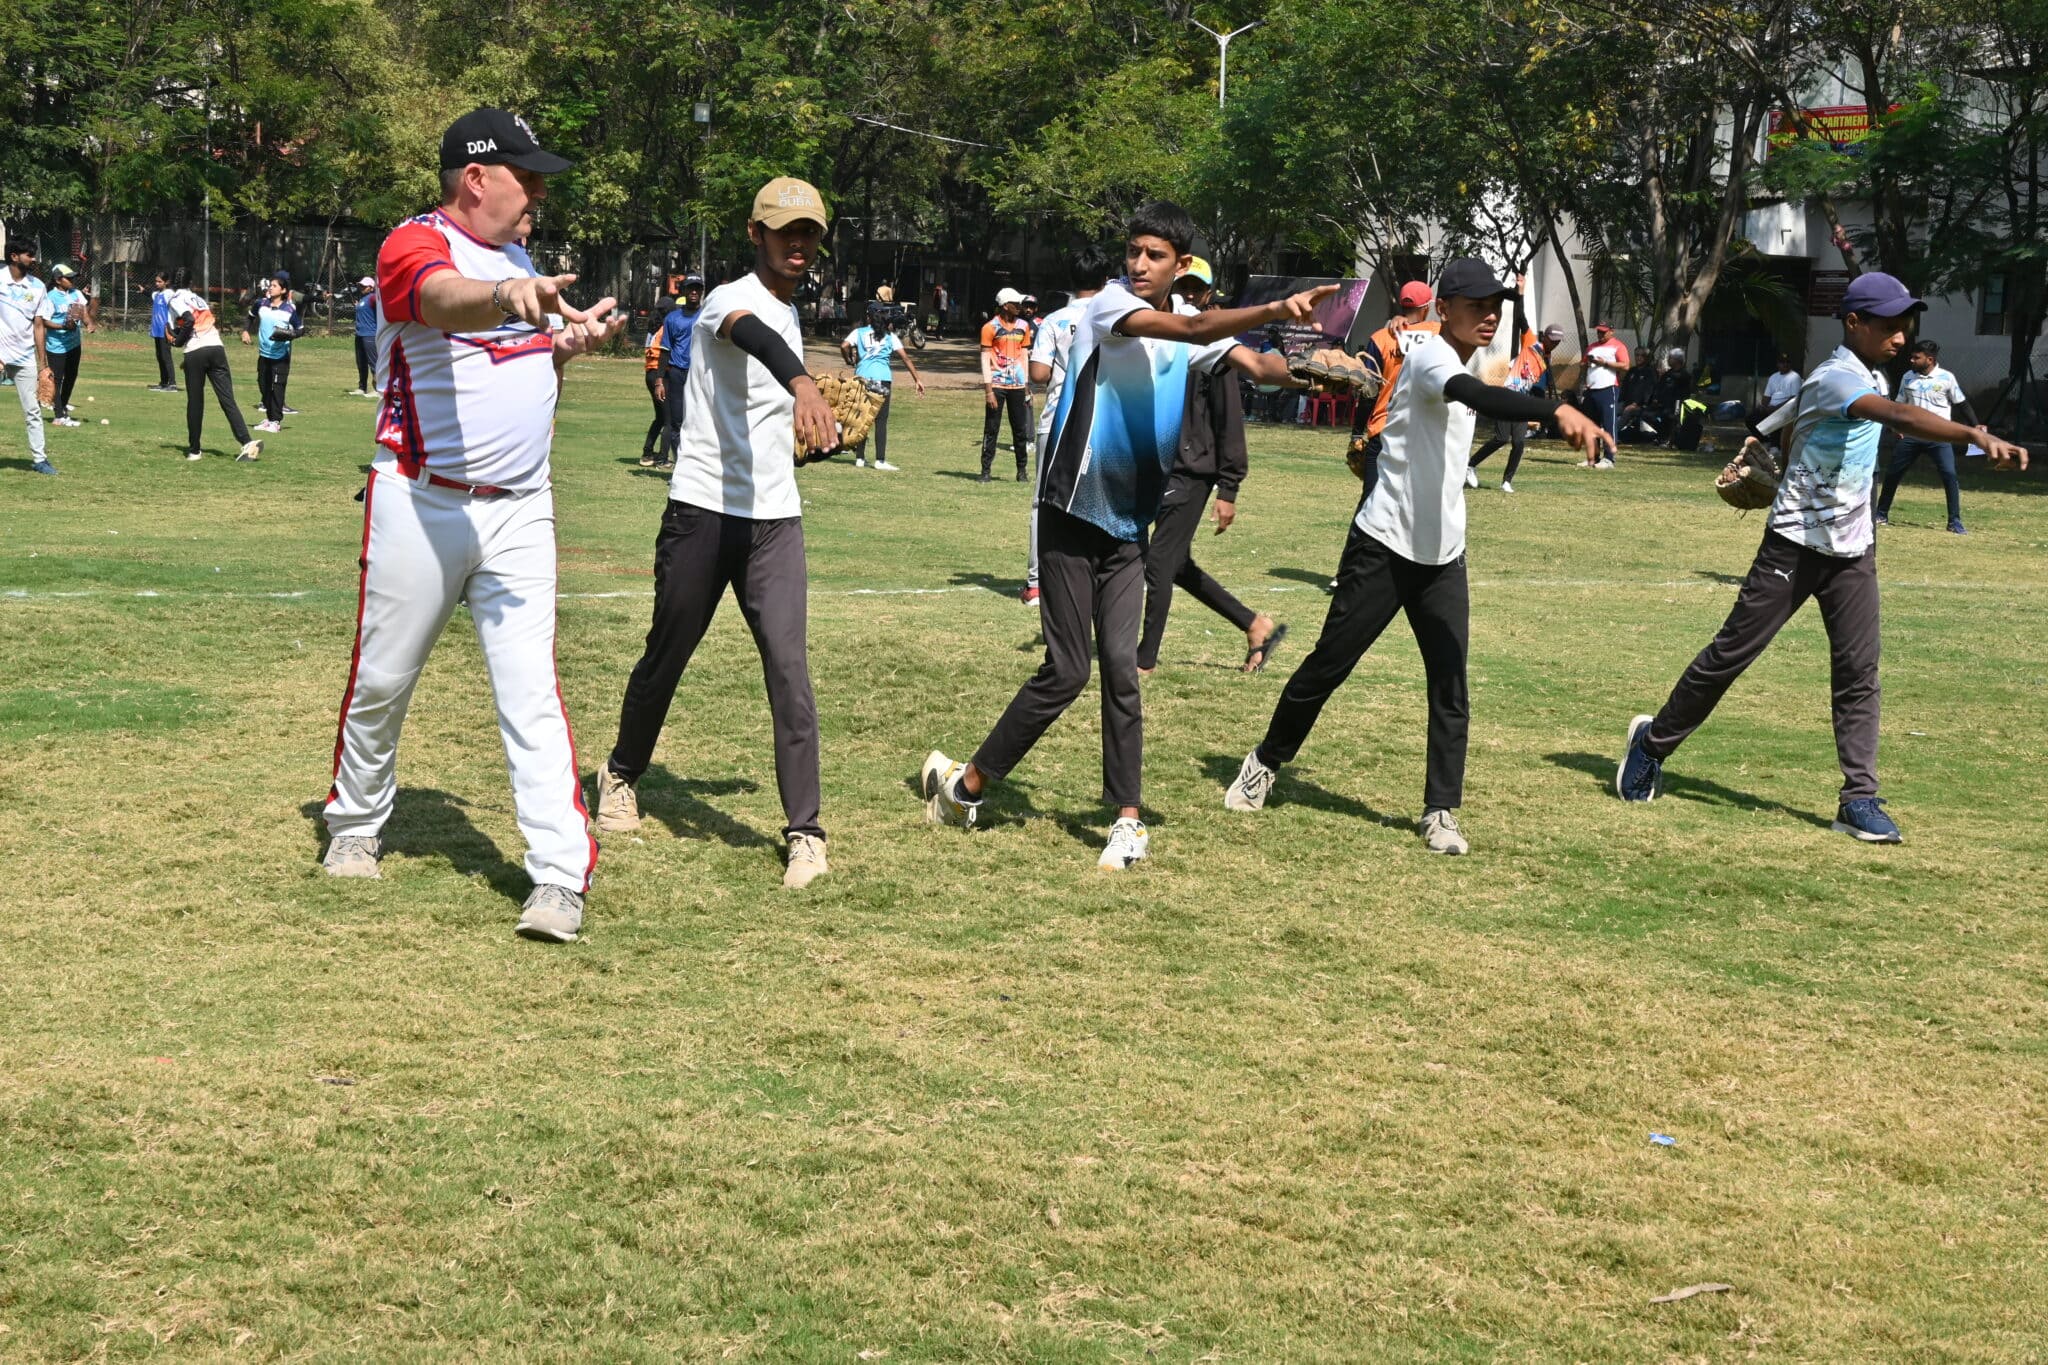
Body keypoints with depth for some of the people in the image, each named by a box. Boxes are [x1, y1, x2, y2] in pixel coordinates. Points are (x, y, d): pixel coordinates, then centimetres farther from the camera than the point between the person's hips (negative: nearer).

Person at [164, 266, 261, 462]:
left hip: (195, 352, -4)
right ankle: (247, 442, -19)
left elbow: (189, 321, -14)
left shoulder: (176, 299, 4)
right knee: (227, 399, -3)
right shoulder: (198, 299, 25)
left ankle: (194, 450, 12)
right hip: (217, 348, 5)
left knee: (195, 402, 6)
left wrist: (177, 341, 0)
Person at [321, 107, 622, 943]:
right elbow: (446, 301, -33)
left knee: (531, 689, -6)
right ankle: (356, 827, 32)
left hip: (520, 512, 5)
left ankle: (560, 877, -10)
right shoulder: (415, 246, -9)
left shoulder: (520, 262, 16)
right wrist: (509, 299, -55)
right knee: (382, 682, 8)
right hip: (421, 505, -5)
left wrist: (573, 341, 3)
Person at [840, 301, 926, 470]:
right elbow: (905, 357, 2)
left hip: (862, 378, 1)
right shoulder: (890, 336, 8)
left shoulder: (859, 332, 8)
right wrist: (917, 378, 2)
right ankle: (880, 460, -3)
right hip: (883, 379, -1)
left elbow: (844, 346, -7)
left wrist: (849, 360, 12)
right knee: (881, 421, 1)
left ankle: (859, 458, 13)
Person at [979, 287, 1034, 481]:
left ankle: (1021, 470, 15)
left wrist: (1027, 385, 11)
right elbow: (985, 358, -7)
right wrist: (988, 389, -13)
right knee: (991, 428, -1)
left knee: (1020, 429, 7)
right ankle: (985, 470, 5)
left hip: (1017, 384, 5)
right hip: (997, 384, -4)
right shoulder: (991, 327, -6)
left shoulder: (1023, 326, 9)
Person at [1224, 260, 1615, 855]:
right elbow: (1475, 397, -41)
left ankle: (1441, 812, 5)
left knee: (1450, 688, -1)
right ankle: (1265, 763, 23)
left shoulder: (1466, 363, 11)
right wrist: (1558, 412, -55)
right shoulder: (1430, 357, -18)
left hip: (1444, 555, 7)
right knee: (1328, 666, 4)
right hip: (1385, 547, -7)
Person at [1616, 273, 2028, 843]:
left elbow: (1792, 418, 25)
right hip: (1796, 545, -8)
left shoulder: (1870, 377, 9)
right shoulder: (1836, 378, -21)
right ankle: (1653, 742, 19)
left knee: (1859, 670, -1)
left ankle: (1860, 798, -2)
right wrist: (1979, 436, -52)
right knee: (1732, 653, 1)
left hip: (1853, 550, 8)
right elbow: (1899, 416, -40)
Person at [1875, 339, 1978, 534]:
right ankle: (1882, 514, 22)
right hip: (1912, 435, 3)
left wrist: (1975, 425, -6)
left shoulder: (1946, 378, -5)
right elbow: (1900, 405, 13)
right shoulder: (1907, 377, 4)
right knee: (1892, 472, 6)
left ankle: (1955, 522, -8)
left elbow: (1962, 404, 3)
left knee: (1949, 475, -14)